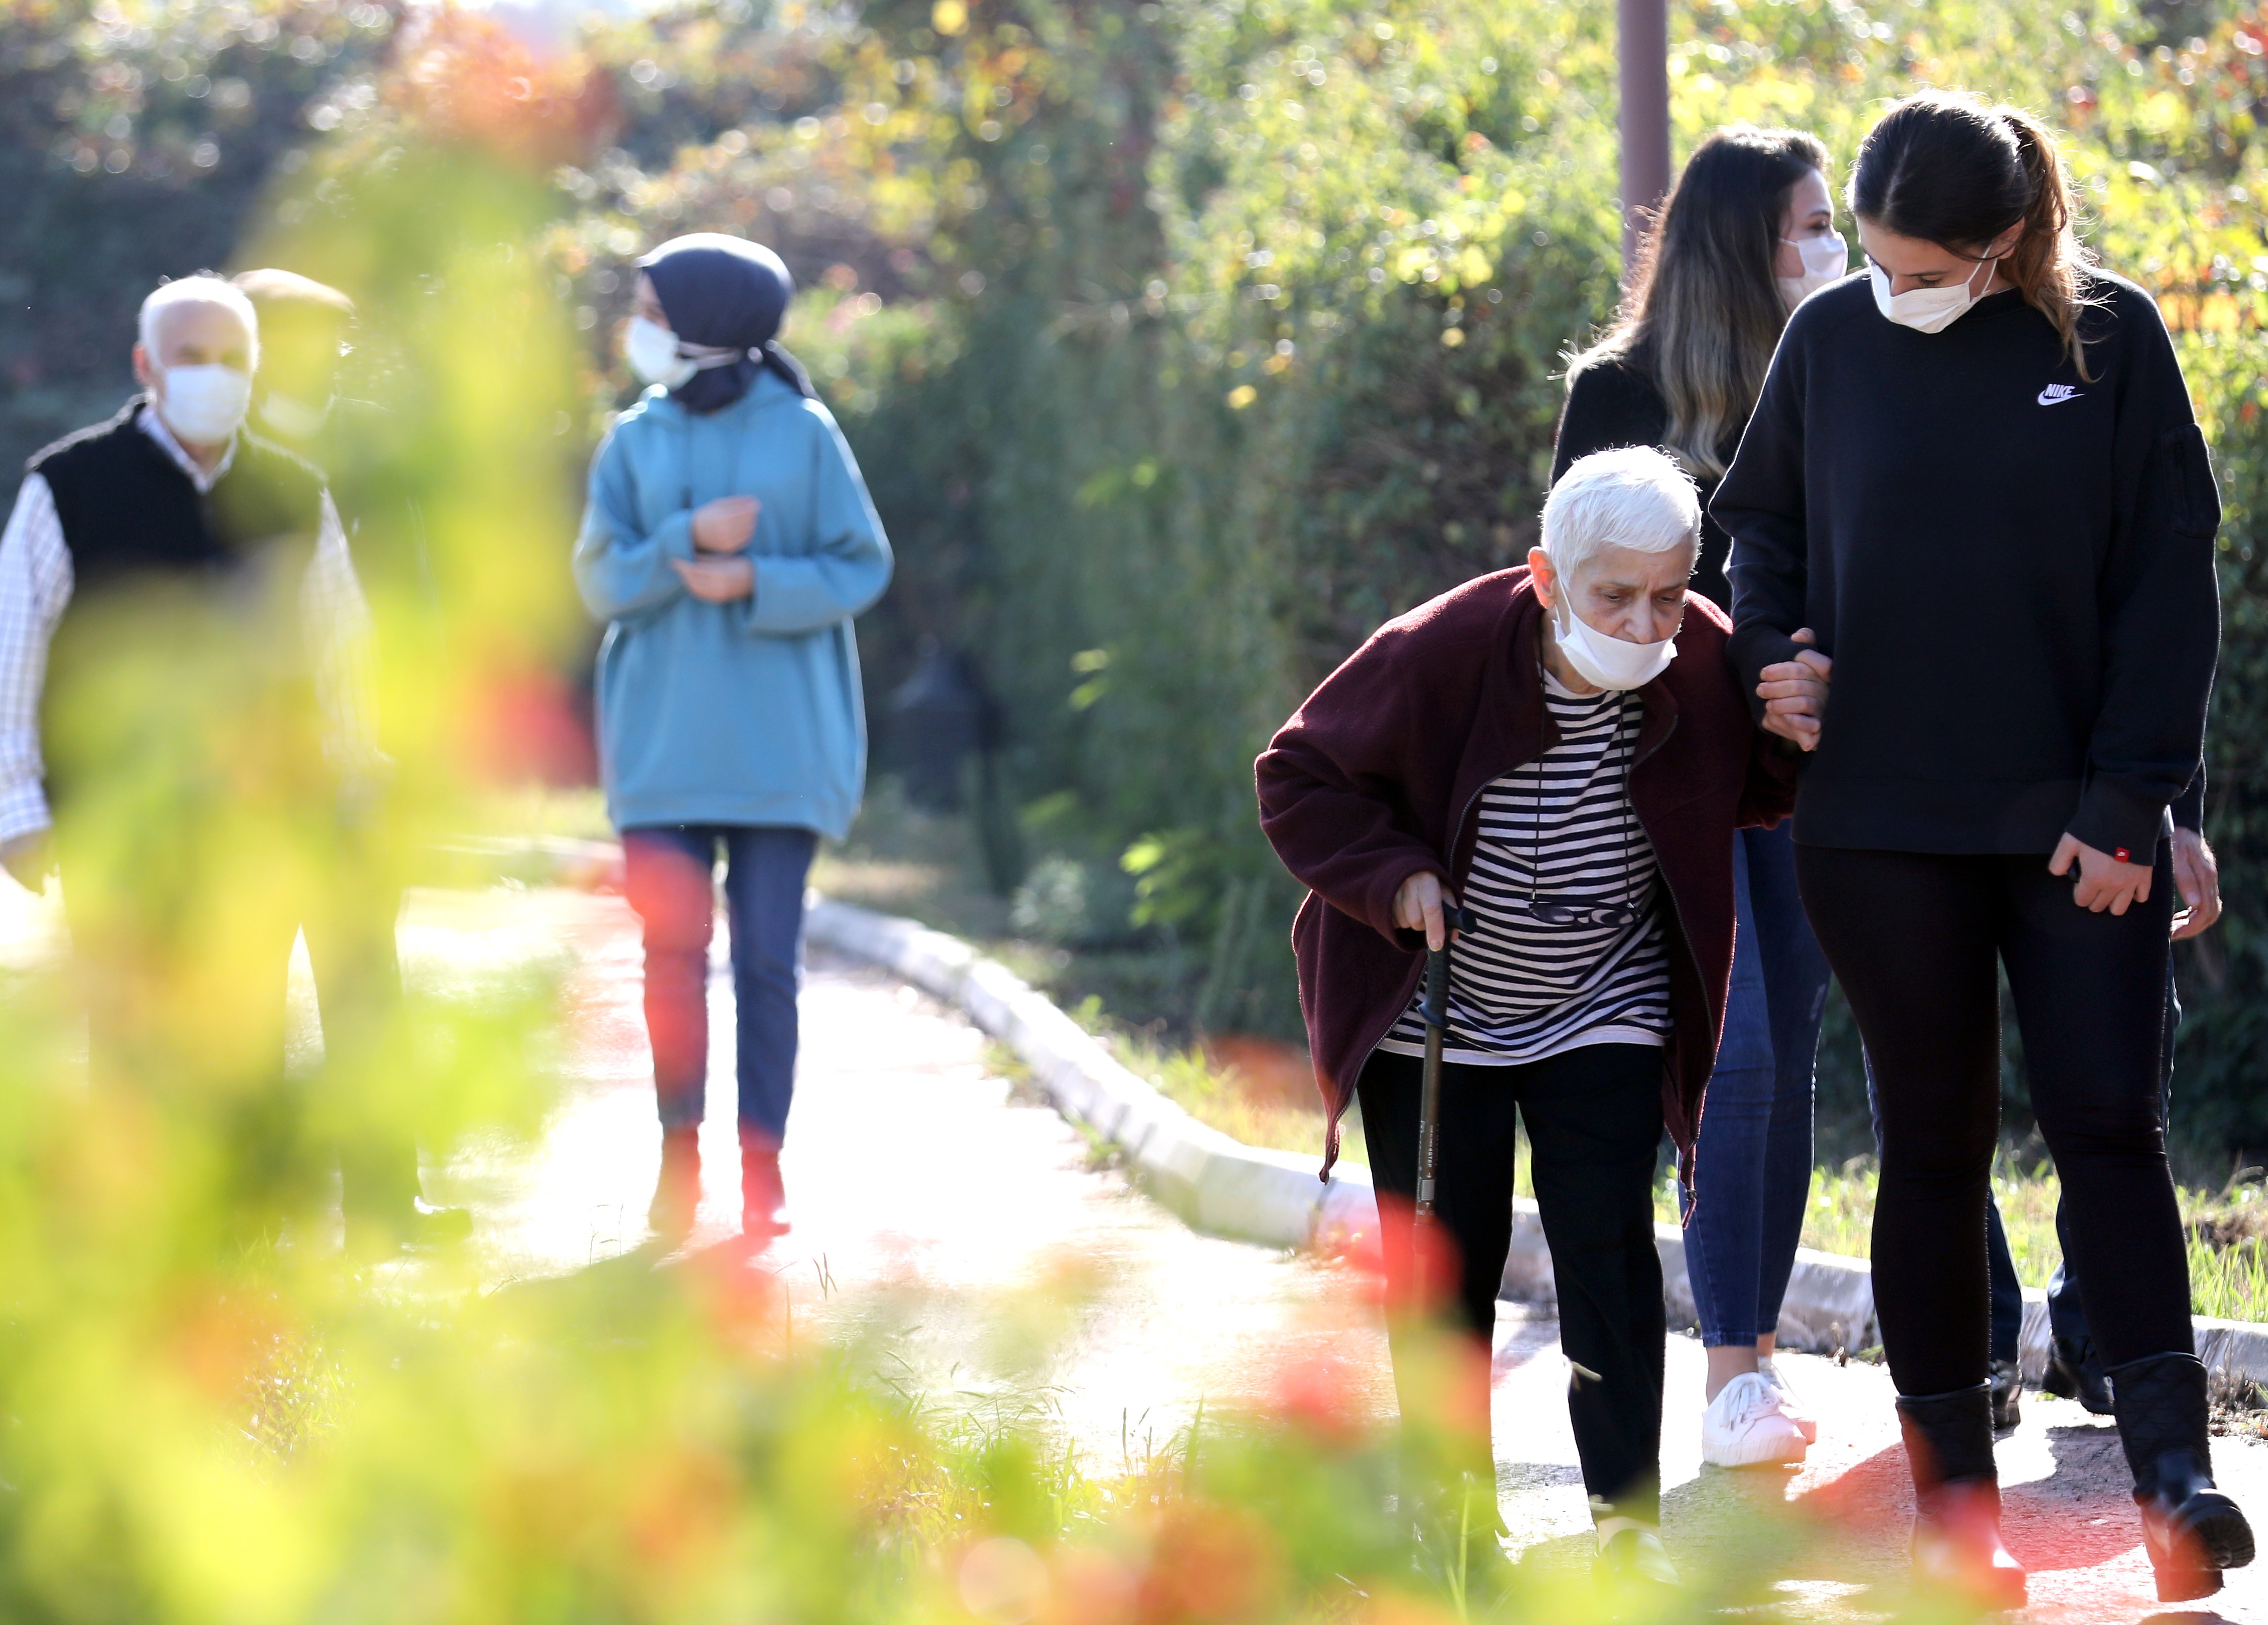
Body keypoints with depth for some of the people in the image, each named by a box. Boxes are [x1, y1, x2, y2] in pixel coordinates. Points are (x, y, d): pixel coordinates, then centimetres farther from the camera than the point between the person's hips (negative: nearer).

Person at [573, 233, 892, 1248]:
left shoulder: (802, 433, 0)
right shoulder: (635, 441, 7)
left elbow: (862, 567, -2)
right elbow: (601, 580, 0)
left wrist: (755, 581, -16)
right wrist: (692, 537, -15)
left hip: (778, 738, -2)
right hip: (663, 737, 2)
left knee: (767, 960, -2)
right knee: (674, 953, -1)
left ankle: (764, 1165, 2)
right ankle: (680, 1155, 7)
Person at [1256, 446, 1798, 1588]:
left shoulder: (1705, 668, -16)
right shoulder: (1437, 656, -25)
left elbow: (1755, 793, 1)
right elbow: (1300, 779, -12)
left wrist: (1800, 740, -22)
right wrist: (1393, 877, -26)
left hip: (1604, 1014, 1)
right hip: (1433, 1014, -1)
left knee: (1607, 1247, -9)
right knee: (1443, 1265, 4)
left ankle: (1628, 1525, -5)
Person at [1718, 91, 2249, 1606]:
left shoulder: (2109, 336, -3)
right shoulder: (1833, 340, 2)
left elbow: (2170, 580, -3)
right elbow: (1766, 527, 16)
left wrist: (2129, 799, -8)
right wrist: (1773, 658, -4)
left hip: (2078, 822, -2)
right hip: (1881, 821, 2)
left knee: (2108, 1118, -8)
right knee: (1936, 1140, 6)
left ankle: (2173, 1466, -5)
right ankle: (1956, 1503, 11)